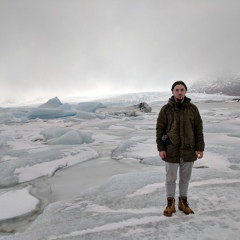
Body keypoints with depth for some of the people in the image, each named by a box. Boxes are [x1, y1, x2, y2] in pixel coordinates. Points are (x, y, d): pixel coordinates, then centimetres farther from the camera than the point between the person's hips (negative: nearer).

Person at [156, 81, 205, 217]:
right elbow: (160, 129, -2)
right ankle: (170, 204, 24)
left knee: (185, 178, 15)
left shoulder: (193, 108, 0)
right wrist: (160, 148, -7)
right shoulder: (166, 109, -4)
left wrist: (200, 148, -1)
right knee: (171, 179, 9)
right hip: (171, 151, -1)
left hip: (188, 151, 2)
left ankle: (183, 202, 31)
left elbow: (198, 129, 3)